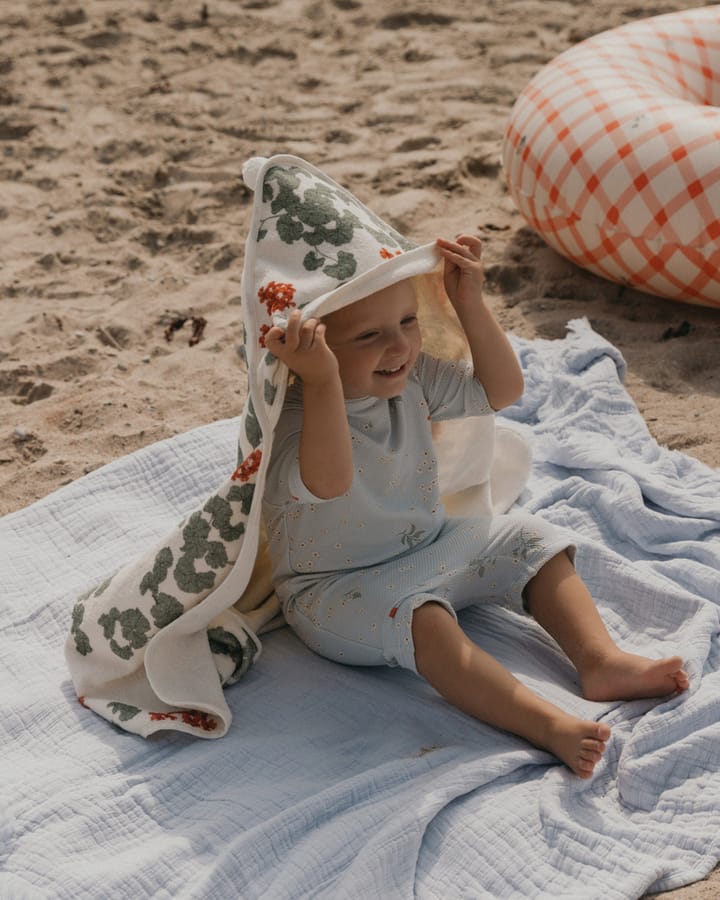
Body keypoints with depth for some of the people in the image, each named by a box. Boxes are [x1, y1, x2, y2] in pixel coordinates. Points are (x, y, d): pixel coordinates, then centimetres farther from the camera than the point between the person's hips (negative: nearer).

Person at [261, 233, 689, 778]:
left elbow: (502, 390, 4)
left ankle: (601, 660, -9)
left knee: (530, 540, 0)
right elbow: (329, 482, -46)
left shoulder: (411, 380, -2)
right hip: (338, 588, -8)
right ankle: (546, 724, -41)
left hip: (428, 549, 8)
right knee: (419, 616, -36)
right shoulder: (296, 417, -25)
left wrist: (471, 305, -8)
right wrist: (322, 380, -56)